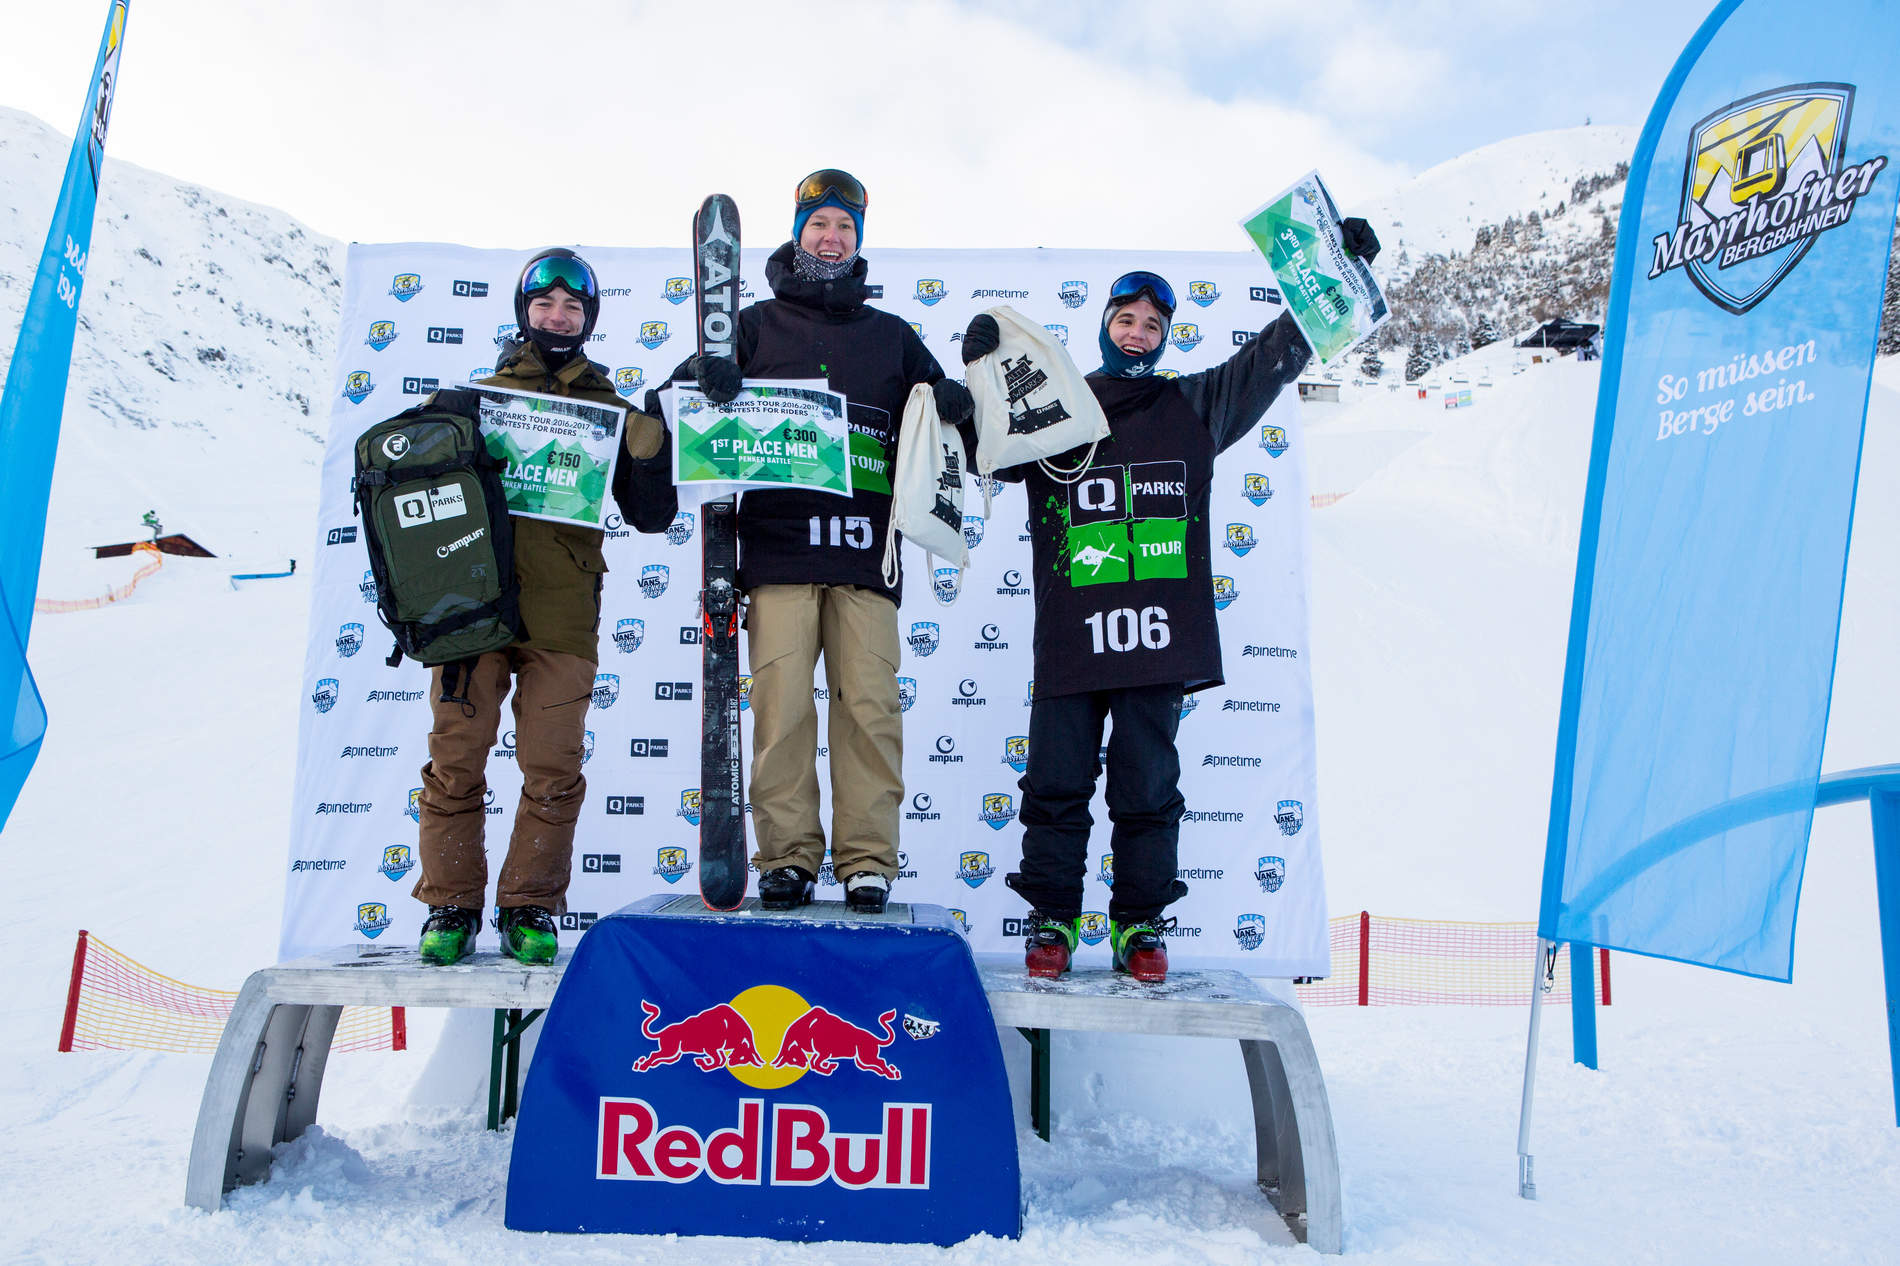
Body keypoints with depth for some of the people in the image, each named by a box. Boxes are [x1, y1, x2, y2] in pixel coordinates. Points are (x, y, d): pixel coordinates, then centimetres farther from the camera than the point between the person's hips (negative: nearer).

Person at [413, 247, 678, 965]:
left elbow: (650, 516, 11)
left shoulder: (609, 411, 16)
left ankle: (529, 911, 11)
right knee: (456, 760, 0)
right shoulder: (481, 396, 17)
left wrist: (650, 452, -6)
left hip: (562, 613, 0)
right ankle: (450, 907, 13)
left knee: (553, 770, -3)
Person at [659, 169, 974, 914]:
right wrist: (705, 375, -13)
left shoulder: (892, 336, 22)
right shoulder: (758, 323, 18)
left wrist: (956, 405, -2)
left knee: (870, 702, -5)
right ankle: (787, 855, 2)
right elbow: (683, 394, 11)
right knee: (780, 701, -7)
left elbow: (934, 422, 22)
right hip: (777, 546, -1)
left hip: (865, 548, 1)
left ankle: (867, 859, 1)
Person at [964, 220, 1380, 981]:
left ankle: (1141, 923, 17)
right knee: (1057, 780, 3)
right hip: (1069, 633, 0)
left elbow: (1274, 354, 17)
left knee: (1148, 786, 5)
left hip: (1158, 632, 0)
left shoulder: (1194, 407, 15)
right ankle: (1052, 917, 15)